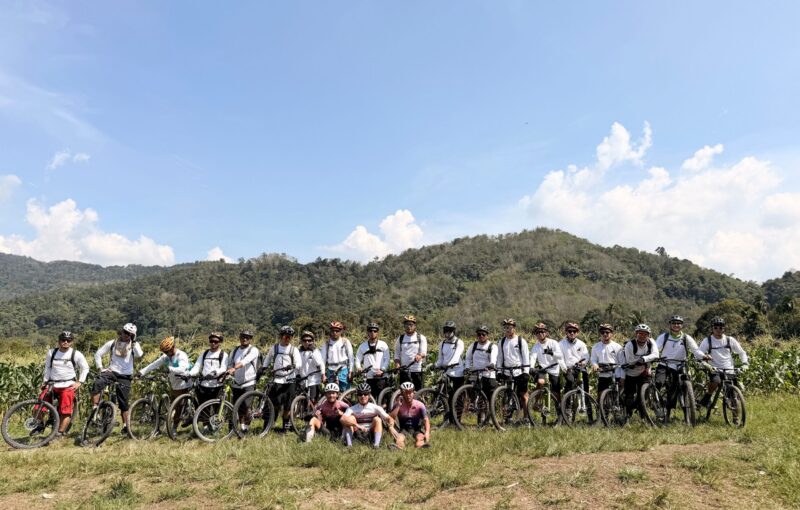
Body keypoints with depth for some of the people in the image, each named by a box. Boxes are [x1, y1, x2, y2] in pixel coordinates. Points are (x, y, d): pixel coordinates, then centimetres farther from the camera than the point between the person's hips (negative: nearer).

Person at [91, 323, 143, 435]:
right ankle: (94, 409, -23)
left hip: (125, 376, -1)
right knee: (97, 384, -32)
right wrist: (100, 368, 1)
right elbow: (98, 354, 11)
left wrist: (134, 342, -17)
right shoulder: (112, 343, 5)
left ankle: (125, 426, 14)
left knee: (123, 402, 2)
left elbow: (140, 355, -19)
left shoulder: (134, 345, 2)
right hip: (111, 371, 1)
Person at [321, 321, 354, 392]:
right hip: (330, 371, 2)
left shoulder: (345, 342, 2)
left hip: (343, 370, -2)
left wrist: (350, 372, -4)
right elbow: (323, 359, 5)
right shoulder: (326, 343, 5)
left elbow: (351, 357, 2)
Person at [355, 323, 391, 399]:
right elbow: (358, 359, 11)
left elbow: (387, 359, 2)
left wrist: (382, 370, -11)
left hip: (381, 377, -2)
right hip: (369, 377, 2)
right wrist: (358, 368, -9)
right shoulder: (362, 346, 13)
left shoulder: (383, 345, 7)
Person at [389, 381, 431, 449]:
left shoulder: (419, 405, -7)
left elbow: (426, 420, -17)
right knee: (399, 439, -35)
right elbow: (391, 418, -14)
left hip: (417, 429, 0)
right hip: (404, 430, 0)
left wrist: (427, 432, -35)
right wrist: (398, 406, -20)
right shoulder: (399, 405, -3)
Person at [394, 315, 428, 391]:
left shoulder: (421, 338, 6)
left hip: (417, 370, -1)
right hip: (404, 371, 1)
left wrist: (420, 356, -29)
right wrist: (397, 365, -7)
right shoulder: (400, 339, 12)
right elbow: (397, 355, 13)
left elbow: (424, 352, -6)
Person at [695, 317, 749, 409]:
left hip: (729, 370, 3)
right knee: (716, 381, -33)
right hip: (715, 370, -3)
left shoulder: (730, 340, 7)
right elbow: (697, 353, -11)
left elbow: (742, 353, 14)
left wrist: (745, 363, -5)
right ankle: (705, 400, -11)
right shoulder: (707, 340, 0)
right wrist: (704, 356, -33)